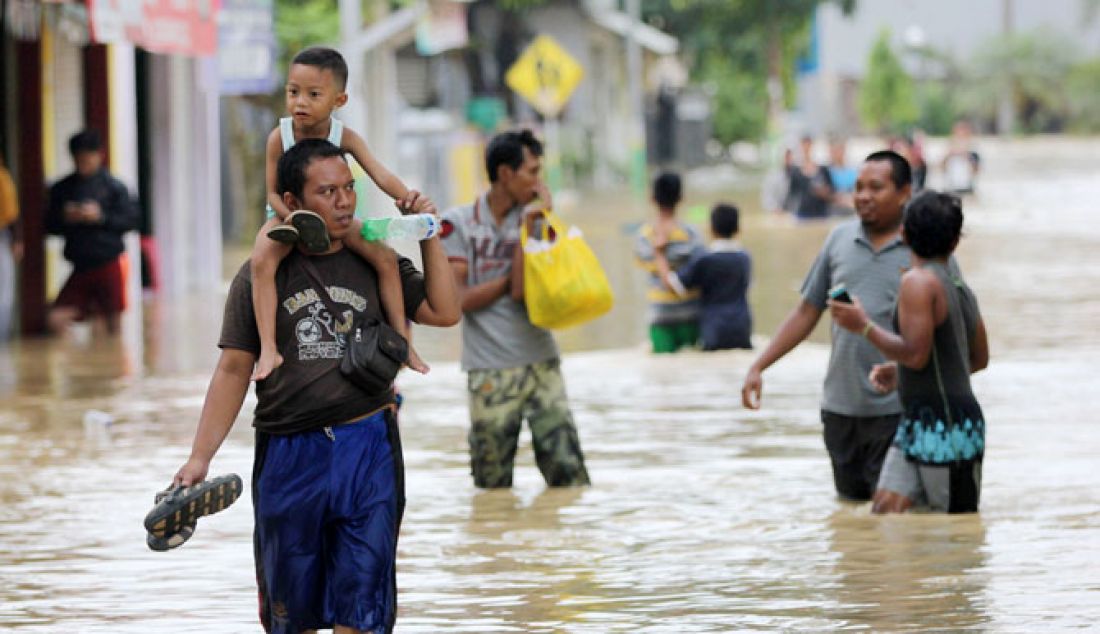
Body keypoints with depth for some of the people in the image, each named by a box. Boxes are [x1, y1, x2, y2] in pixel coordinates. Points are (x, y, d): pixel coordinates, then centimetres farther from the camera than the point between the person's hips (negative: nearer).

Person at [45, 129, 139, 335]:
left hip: (109, 264, -3)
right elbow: (50, 225, 10)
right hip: (81, 267, 3)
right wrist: (65, 218, -10)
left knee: (113, 324, -1)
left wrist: (102, 217, -16)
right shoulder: (62, 189, 7)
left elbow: (131, 220, -5)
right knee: (55, 319, -10)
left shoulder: (112, 186, -3)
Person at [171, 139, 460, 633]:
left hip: (368, 448, 0)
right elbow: (234, 370, 3)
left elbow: (445, 312, 3)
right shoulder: (261, 275, 3)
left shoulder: (376, 265, 7)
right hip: (287, 453, 0)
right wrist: (200, 457, -4)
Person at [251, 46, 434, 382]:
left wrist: (408, 198, -46)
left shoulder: (344, 137, -15)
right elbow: (273, 193, -12)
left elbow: (380, 174, -26)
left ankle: (402, 341, -3)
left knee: (385, 257, -15)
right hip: (287, 215, -2)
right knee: (262, 261, -34)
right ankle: (268, 348, -37)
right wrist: (292, 217, -33)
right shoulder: (279, 137, -18)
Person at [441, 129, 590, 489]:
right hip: (490, 373, -2)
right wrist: (509, 280, -6)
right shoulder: (458, 224, 0)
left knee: (569, 472, -6)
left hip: (541, 363, 2)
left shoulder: (537, 222, 7)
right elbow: (459, 299, -6)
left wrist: (528, 227, -9)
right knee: (492, 486, 2)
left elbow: (523, 291, -7)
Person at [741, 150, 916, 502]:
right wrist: (758, 367, 9)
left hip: (897, 408, -4)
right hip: (841, 405, 4)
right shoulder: (840, 239, 8)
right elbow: (807, 312, 14)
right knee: (851, 498, 11)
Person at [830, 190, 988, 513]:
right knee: (886, 510, 2)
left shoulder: (918, 281, -13)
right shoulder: (961, 288, 14)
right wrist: (900, 371, 30)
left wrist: (864, 326, -12)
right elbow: (979, 359, 25)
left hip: (947, 426, -9)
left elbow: (916, 353, -22)